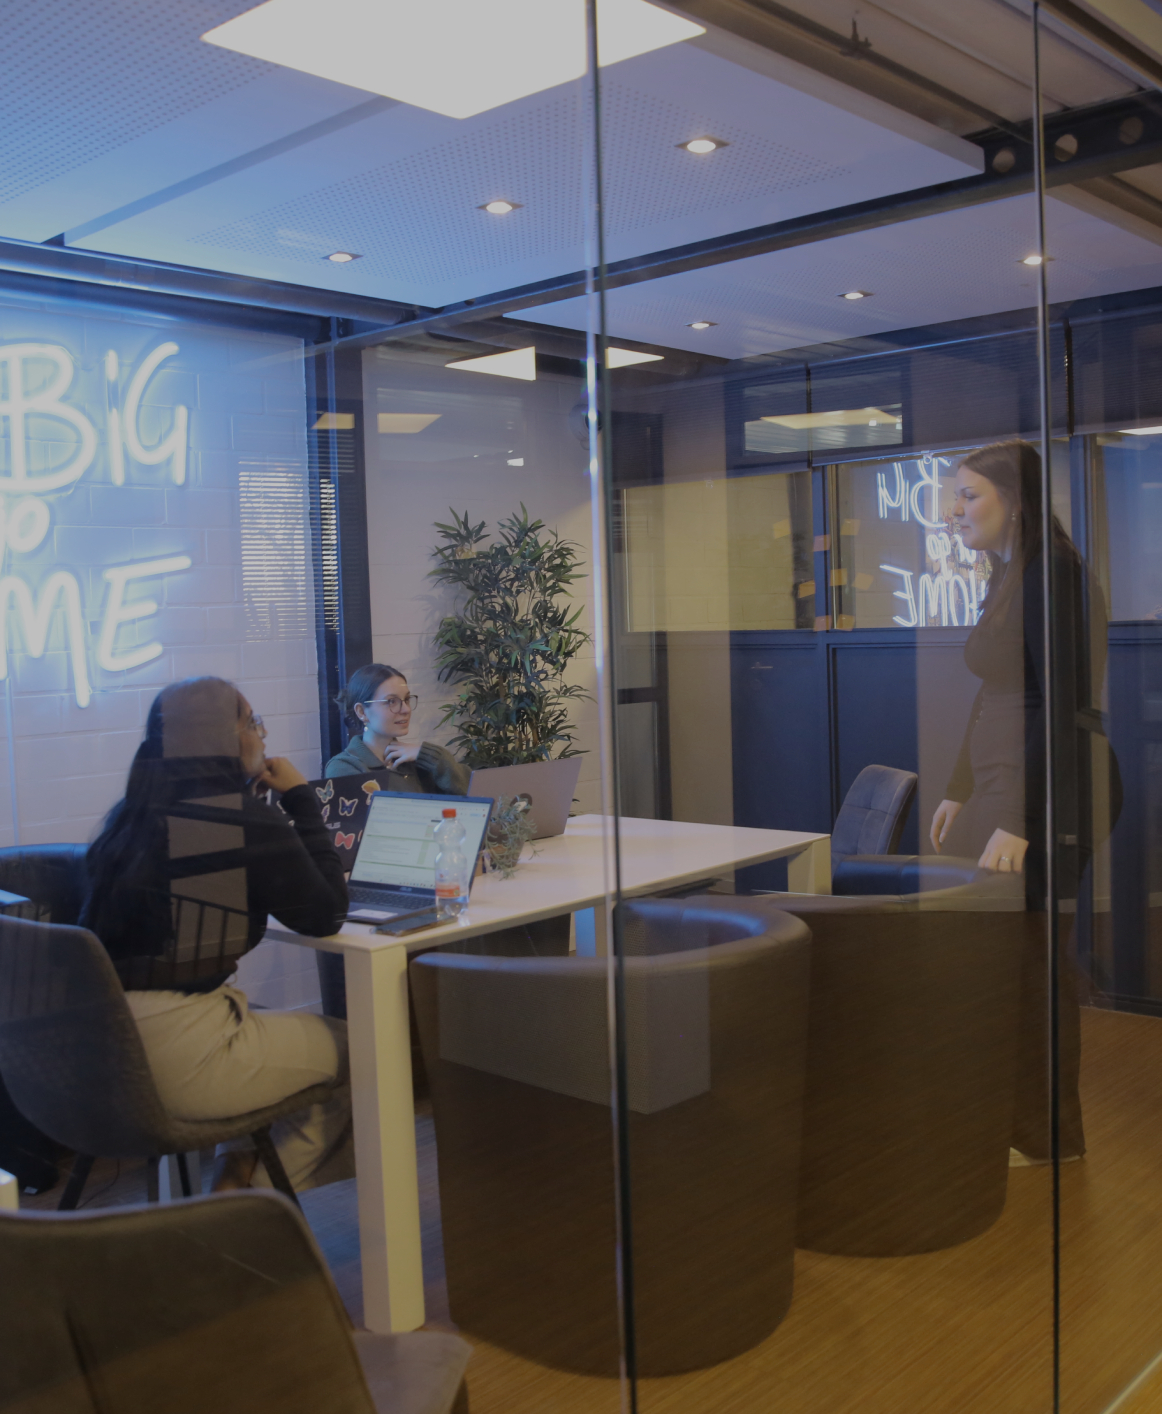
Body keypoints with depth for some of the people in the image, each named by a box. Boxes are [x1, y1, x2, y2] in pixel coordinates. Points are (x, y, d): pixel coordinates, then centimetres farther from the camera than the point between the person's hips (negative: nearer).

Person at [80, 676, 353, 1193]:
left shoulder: (132, 816, 6)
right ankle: (252, 1187, 23)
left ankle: (238, 1168, 28)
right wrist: (300, 799, 0)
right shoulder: (248, 822, -16)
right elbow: (324, 915, -5)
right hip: (176, 1061, -8)